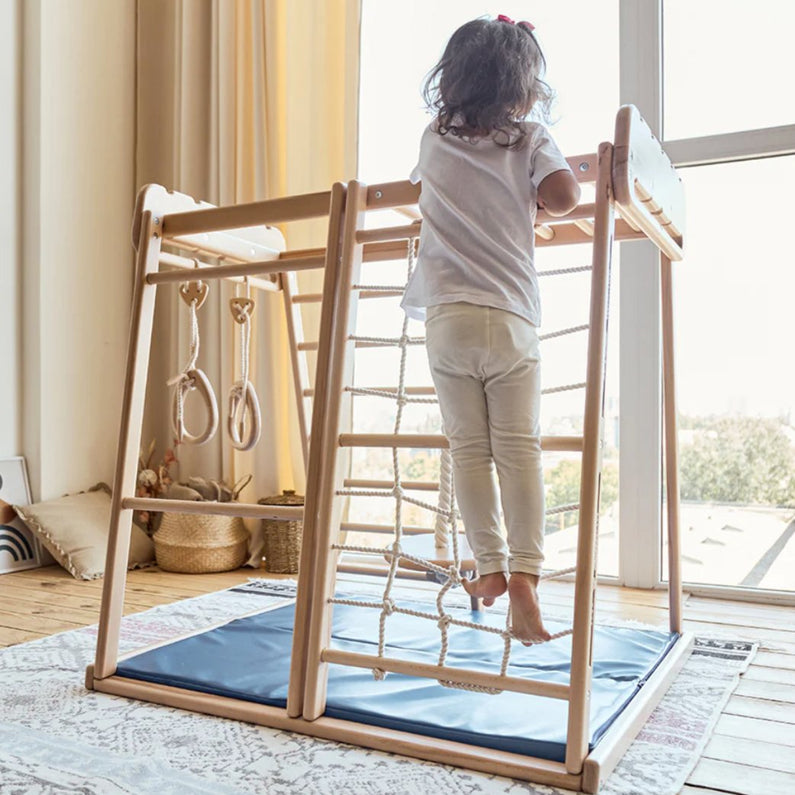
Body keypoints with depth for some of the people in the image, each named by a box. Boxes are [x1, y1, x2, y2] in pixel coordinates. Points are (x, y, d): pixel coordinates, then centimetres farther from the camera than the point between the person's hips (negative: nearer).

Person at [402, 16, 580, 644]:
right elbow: (565, 195, -12)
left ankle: (492, 566, 12)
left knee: (469, 450, 6)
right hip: (512, 320, -1)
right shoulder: (530, 141, 4)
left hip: (447, 319, 2)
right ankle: (525, 575, -6)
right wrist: (533, 200, 9)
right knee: (520, 449, 0)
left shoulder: (434, 142, 12)